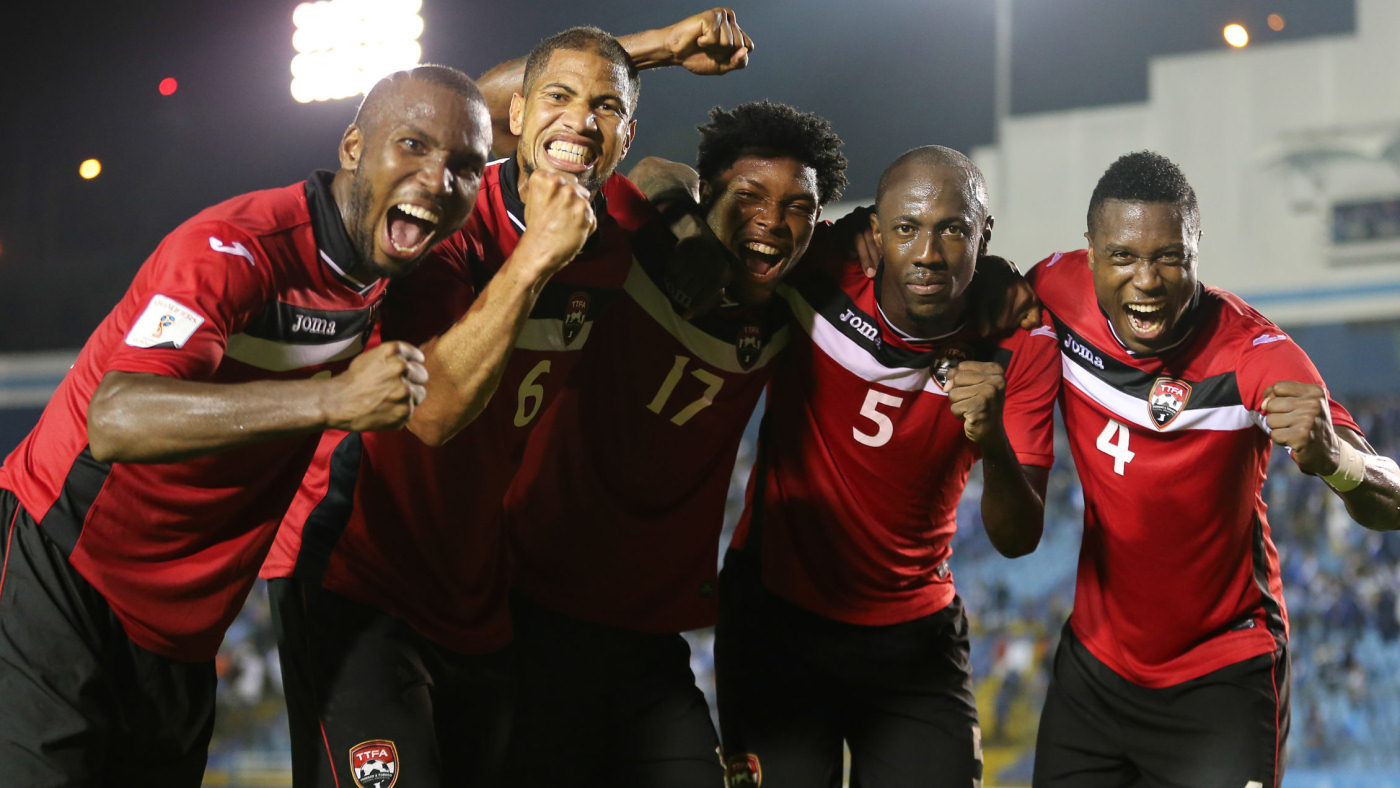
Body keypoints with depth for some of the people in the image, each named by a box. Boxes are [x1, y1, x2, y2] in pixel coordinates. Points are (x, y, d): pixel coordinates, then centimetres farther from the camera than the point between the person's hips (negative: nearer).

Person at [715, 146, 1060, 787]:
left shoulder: (1019, 352, -9)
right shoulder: (818, 288, -14)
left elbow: (1017, 540, -15)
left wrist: (993, 445, -32)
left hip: (915, 635, 2)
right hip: (774, 617, -1)